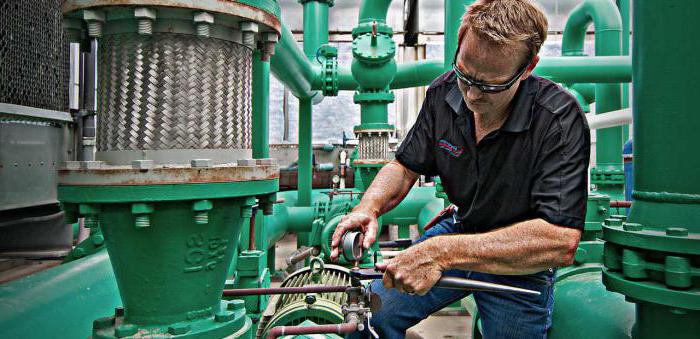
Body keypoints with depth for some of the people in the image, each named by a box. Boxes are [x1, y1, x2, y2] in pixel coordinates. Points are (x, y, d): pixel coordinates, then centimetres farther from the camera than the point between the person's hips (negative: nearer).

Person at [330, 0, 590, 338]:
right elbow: (405, 167, 0)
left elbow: (560, 242, -34)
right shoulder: (444, 92, -10)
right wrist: (368, 208, -22)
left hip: (521, 263, -3)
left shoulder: (559, 118, -27)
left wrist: (443, 252, -41)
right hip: (460, 230, 4)